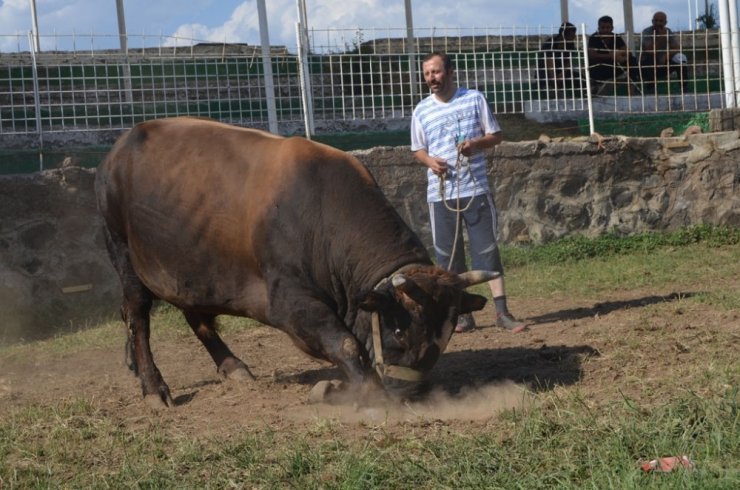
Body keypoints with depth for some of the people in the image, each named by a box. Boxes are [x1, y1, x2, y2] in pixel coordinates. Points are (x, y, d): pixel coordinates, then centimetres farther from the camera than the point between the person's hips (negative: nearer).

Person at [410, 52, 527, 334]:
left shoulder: (474, 99, 3)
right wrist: (429, 160, -8)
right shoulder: (422, 111, 7)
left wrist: (475, 143, -14)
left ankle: (502, 312, 0)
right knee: (448, 256, 4)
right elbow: (417, 150, 15)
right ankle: (462, 315, 12)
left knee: (488, 250, -3)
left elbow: (496, 136, 7)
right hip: (440, 194, 2)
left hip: (476, 190, -2)